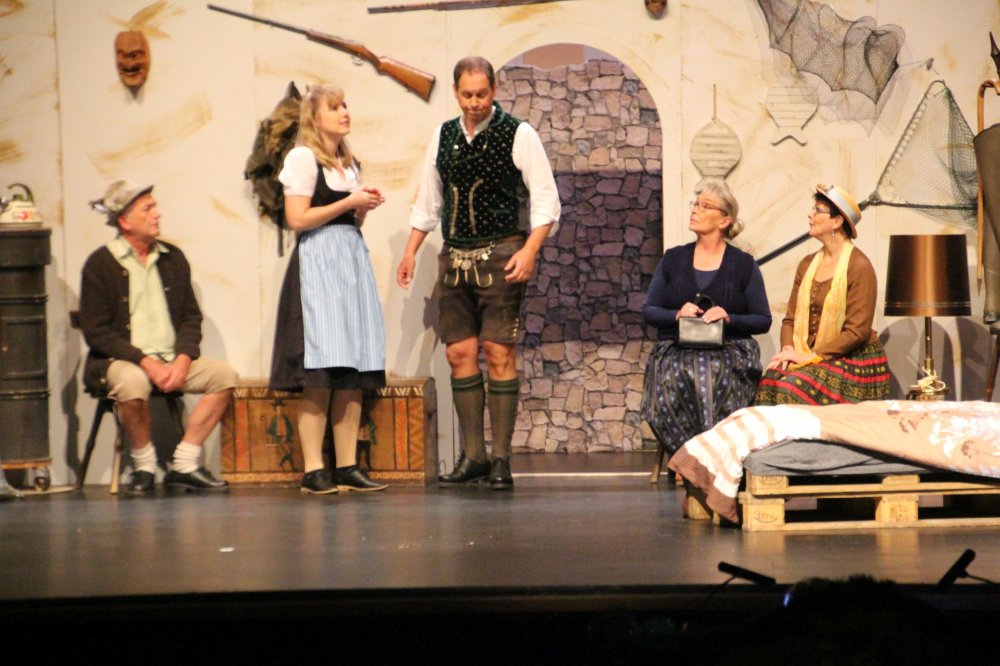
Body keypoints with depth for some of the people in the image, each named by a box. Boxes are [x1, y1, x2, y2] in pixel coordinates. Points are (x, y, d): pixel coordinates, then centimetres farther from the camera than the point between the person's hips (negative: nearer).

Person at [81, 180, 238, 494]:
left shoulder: (172, 257, 12)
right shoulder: (100, 264, -3)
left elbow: (191, 317, 12)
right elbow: (96, 332, -9)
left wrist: (182, 360, -8)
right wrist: (146, 363, -18)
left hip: (172, 359, 5)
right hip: (120, 359, -5)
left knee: (224, 375, -16)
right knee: (132, 383, -37)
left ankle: (184, 464, -12)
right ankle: (144, 466, -12)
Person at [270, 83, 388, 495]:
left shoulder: (350, 164, 21)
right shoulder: (303, 158, -3)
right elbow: (298, 218, -12)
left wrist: (365, 207, 7)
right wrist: (349, 203, -9)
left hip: (353, 259, 8)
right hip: (318, 263, -8)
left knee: (354, 372, 2)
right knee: (319, 374, -12)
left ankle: (347, 467, 4)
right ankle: (313, 470, -11)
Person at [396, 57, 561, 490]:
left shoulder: (518, 134, -4)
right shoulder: (443, 136, 10)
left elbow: (546, 200, -5)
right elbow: (428, 201, 20)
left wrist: (530, 250, -16)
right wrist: (411, 251, 14)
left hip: (500, 256, -5)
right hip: (455, 256, 5)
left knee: (499, 354, -6)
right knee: (459, 353, 3)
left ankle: (501, 458, -2)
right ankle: (473, 455, 10)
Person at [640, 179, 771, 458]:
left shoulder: (744, 264, 10)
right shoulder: (673, 259, 17)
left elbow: (763, 320, 6)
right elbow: (648, 311, 13)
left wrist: (728, 318, -13)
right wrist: (677, 315, -8)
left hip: (730, 351, -2)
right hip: (676, 351, 2)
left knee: (714, 376, -37)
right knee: (672, 382, -34)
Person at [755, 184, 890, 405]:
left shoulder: (859, 266, -8)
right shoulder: (807, 264, 13)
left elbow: (857, 331, -14)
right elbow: (791, 318, 12)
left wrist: (809, 357, -17)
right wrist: (789, 350, -9)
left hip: (853, 362, -6)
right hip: (808, 358, 6)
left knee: (791, 388, -30)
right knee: (770, 381, -24)